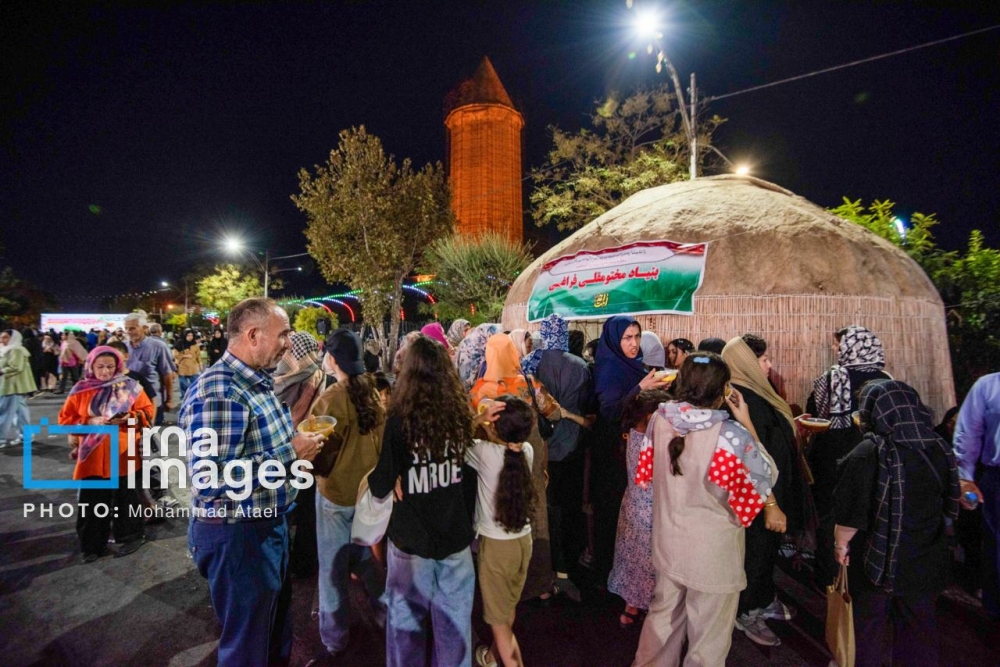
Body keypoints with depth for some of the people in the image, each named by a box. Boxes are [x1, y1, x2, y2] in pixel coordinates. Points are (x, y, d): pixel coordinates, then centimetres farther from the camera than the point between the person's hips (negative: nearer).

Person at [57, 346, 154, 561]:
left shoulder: (129, 387, -1)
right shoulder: (81, 390, 3)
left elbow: (147, 412, 0)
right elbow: (65, 419, 3)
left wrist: (128, 419, -18)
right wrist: (90, 422, -13)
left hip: (122, 454, -1)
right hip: (92, 456, 2)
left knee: (125, 498, 8)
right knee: (93, 501, 5)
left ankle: (131, 536, 23)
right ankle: (93, 545, 19)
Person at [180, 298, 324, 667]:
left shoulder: (257, 381, 6)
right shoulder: (217, 391, -26)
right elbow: (209, 479, -32)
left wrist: (299, 441, 1)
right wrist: (290, 452, -26)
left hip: (269, 524, 9)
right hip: (237, 534, -9)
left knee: (276, 623, 27)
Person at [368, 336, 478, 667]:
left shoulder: (399, 420, -20)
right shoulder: (461, 414, -10)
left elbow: (380, 487, -13)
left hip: (411, 538, -2)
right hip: (456, 534, 3)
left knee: (407, 616, 19)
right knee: (454, 616, 20)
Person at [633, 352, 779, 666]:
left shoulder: (660, 418, -12)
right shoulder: (730, 433, -25)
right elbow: (764, 476, -9)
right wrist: (747, 423, -7)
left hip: (668, 540, 5)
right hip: (713, 549, -4)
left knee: (663, 616, 26)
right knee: (708, 635, 18)